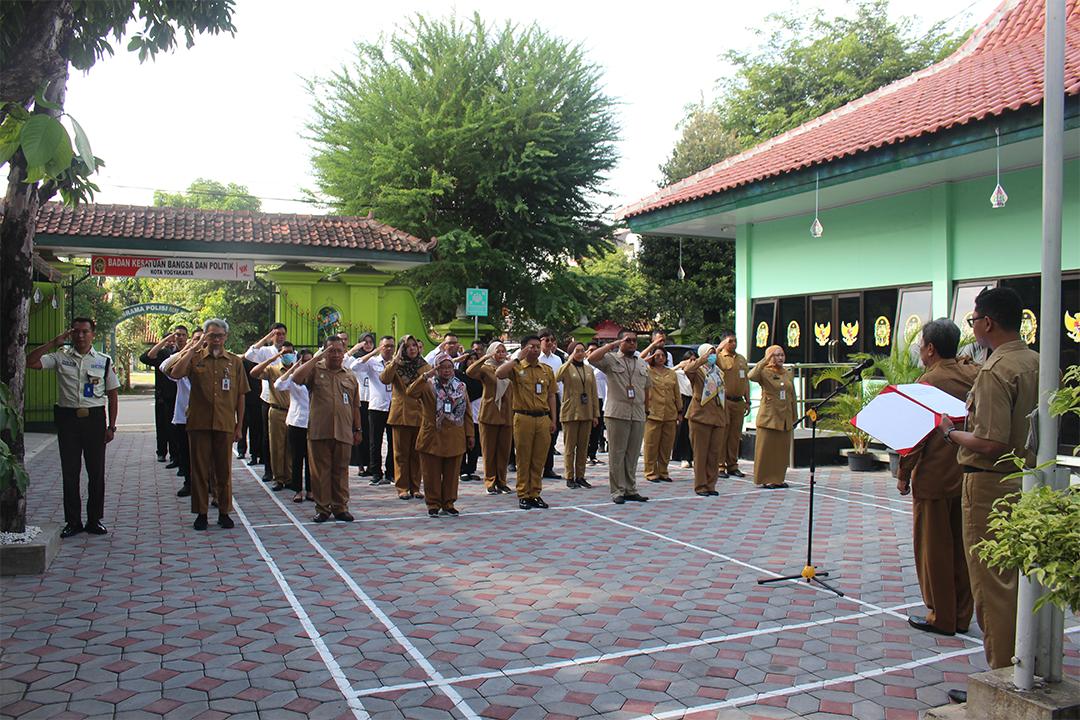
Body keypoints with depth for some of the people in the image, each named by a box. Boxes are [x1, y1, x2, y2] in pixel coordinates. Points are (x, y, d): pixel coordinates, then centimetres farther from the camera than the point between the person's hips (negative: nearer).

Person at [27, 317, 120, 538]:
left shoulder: (104, 361, 6)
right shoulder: (61, 357, 6)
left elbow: (112, 395, 8)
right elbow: (29, 363, -5)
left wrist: (111, 426, 2)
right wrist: (54, 343, -6)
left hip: (94, 418, 0)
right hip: (68, 418, 0)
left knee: (96, 471, 3)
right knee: (69, 471, 4)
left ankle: (94, 520, 15)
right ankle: (72, 521, 13)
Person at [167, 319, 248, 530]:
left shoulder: (234, 362, 8)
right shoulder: (194, 358, 5)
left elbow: (240, 396, 9)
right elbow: (175, 373, -16)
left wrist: (239, 426, 6)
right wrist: (193, 349, -13)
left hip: (225, 425, 1)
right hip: (199, 423, 0)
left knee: (223, 469, 6)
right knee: (200, 469, 4)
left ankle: (224, 512, 16)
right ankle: (201, 513, 14)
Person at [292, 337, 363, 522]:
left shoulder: (350, 376, 16)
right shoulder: (315, 371, 6)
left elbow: (355, 406, 18)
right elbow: (296, 377, -15)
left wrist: (357, 430, 13)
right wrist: (317, 358, -11)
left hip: (343, 433, 2)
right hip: (319, 432, -2)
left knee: (341, 471, 6)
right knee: (320, 472, 2)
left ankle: (340, 507, 15)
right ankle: (322, 508, 11)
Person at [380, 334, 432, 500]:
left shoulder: (425, 366, 10)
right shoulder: (396, 365, 3)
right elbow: (385, 379, -17)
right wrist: (396, 360, -19)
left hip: (420, 414, 2)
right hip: (401, 413, -2)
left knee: (417, 453, 6)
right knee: (402, 452, 2)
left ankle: (415, 487, 16)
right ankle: (402, 488, 10)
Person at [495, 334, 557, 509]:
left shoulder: (547, 370, 12)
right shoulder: (517, 368, 0)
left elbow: (551, 395, 15)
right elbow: (499, 374, -20)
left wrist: (553, 419, 10)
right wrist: (518, 358, -14)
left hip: (543, 418, 3)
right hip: (523, 418, -3)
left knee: (539, 459, 6)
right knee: (523, 458, 2)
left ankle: (535, 494, 16)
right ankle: (523, 495, 10)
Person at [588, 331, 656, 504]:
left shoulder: (642, 364, 19)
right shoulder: (611, 359, 2)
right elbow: (592, 358, -17)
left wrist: (646, 410, 21)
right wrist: (612, 345, -12)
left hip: (638, 416, 5)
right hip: (617, 414, -5)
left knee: (633, 454, 8)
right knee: (616, 453, -2)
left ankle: (630, 489, 17)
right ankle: (617, 490, 4)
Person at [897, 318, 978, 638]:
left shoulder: (928, 381, -15)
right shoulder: (973, 375, 2)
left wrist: (903, 474, -6)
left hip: (934, 477, -7)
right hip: (968, 476, 7)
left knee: (934, 548, 4)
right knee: (962, 547, 14)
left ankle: (941, 617, 12)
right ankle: (961, 616, 22)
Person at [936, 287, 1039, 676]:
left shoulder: (995, 371, -20)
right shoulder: (1036, 362, 9)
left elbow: (991, 443, -26)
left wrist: (951, 432, -9)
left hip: (991, 483, -9)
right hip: (1028, 480, 10)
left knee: (992, 584, -1)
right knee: (1018, 578, 18)